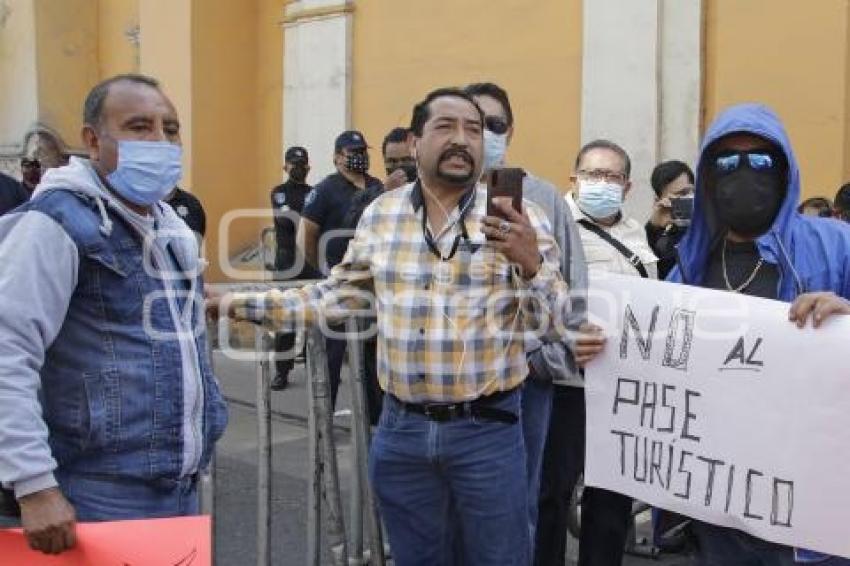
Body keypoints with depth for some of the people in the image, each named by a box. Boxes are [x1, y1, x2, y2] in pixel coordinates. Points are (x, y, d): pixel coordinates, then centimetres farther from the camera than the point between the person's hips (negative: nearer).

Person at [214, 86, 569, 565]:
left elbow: (557, 323, -7)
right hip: (401, 428, 3)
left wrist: (531, 262, -27)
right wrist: (244, 304, 7)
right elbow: (337, 295, 12)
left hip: (486, 430, -3)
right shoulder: (380, 215, 4)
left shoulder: (519, 217, -6)